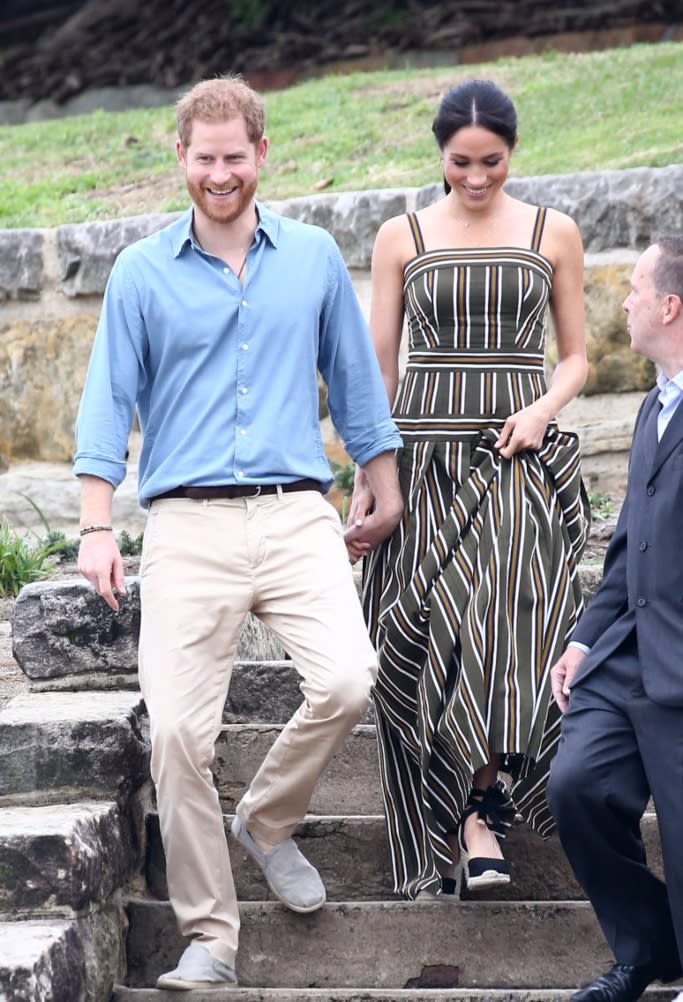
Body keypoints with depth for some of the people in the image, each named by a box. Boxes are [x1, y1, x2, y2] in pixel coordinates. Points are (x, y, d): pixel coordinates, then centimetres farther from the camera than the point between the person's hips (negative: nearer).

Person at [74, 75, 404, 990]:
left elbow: (355, 379, 19)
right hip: (189, 526, -1)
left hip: (296, 513, 1)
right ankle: (209, 937, 3)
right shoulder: (142, 273, 8)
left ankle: (268, 821, 10)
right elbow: (110, 402, 7)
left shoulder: (314, 258, 12)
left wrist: (386, 493, 18)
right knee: (177, 730, -10)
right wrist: (97, 529, 0)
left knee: (346, 682, -21)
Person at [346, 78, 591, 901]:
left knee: (508, 613, -19)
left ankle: (479, 804, -12)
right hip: (424, 457, 1)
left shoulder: (552, 234, 8)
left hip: (522, 458, 0)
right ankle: (470, 820, -1)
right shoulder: (402, 238, 8)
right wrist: (364, 483, 4)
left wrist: (542, 410, -8)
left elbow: (576, 356, 12)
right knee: (431, 639, -7)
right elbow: (377, 367, 9)